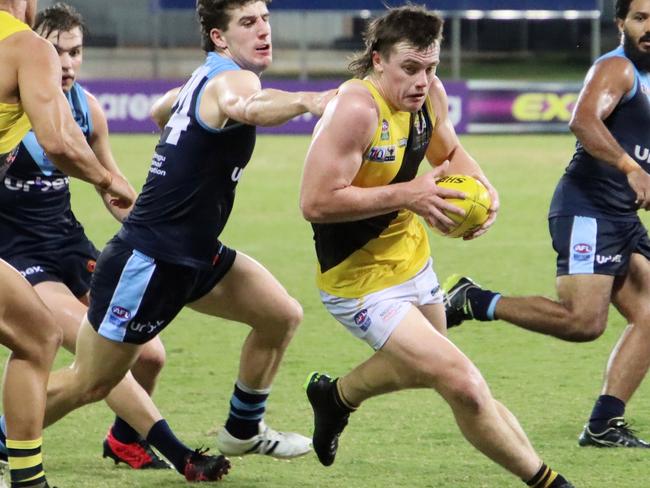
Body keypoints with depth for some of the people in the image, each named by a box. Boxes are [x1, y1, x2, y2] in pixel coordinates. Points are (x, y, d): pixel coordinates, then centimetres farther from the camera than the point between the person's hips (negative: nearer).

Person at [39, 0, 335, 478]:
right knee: (90, 384, 0)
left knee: (281, 315, 6)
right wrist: (304, 101, -66)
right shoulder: (232, 78, -19)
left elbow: (162, 108, 33)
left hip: (193, 256, 10)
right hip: (150, 259, -10)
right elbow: (244, 108, -47)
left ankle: (243, 430, 22)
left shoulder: (207, 76, 10)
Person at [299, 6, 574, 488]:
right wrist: (406, 195, -32)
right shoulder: (356, 110, -29)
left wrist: (483, 189, -5)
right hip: (362, 281, -9)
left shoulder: (429, 94, -5)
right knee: (463, 384, -17)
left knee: (426, 365, 33)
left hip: (413, 262, 9)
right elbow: (315, 203, -32)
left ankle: (334, 397, 59)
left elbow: (449, 151, 16)